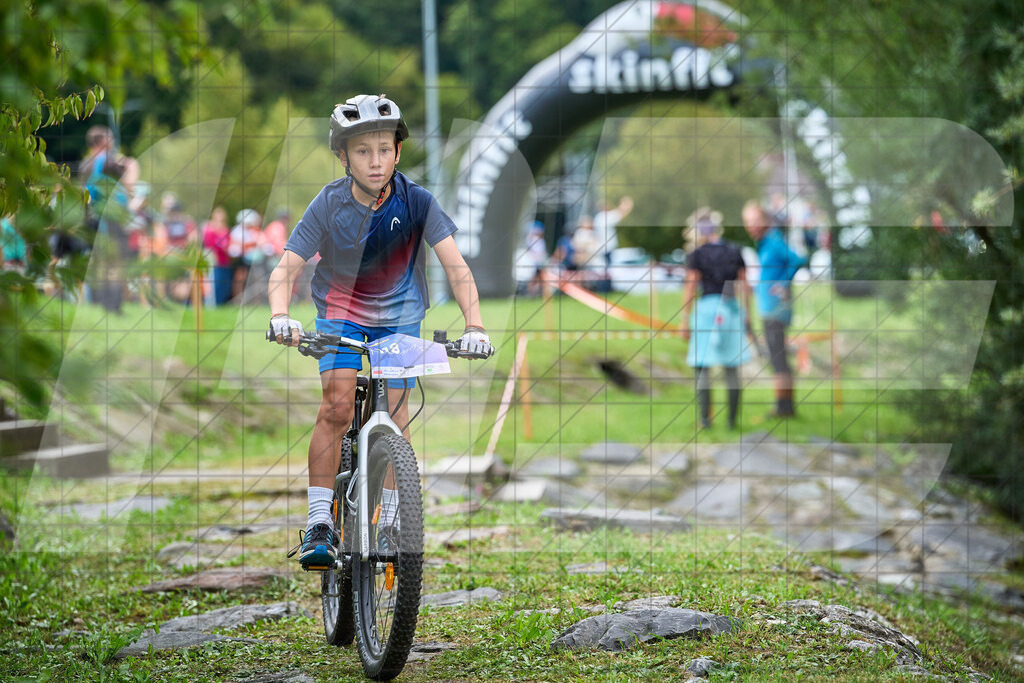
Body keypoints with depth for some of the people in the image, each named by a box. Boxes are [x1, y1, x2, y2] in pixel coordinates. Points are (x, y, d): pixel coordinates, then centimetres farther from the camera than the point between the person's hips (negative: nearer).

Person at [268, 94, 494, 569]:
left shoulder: (416, 203, -21)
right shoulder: (329, 204, -22)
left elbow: (456, 268, -23)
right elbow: (286, 268, -22)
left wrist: (474, 325, -37)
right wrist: (280, 316, -42)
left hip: (398, 316, 1)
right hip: (340, 312, -1)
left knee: (394, 412, -5)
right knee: (337, 407, -18)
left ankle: (392, 520, 12)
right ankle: (319, 524, -13)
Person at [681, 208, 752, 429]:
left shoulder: (697, 255, -6)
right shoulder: (735, 252, 6)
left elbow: (690, 289, -7)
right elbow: (744, 285, 7)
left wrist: (685, 320, -1)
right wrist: (747, 314, 14)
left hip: (706, 307, -4)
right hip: (732, 308, 4)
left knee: (703, 368, 3)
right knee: (732, 369, 7)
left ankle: (705, 417, -3)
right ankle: (732, 418, 6)